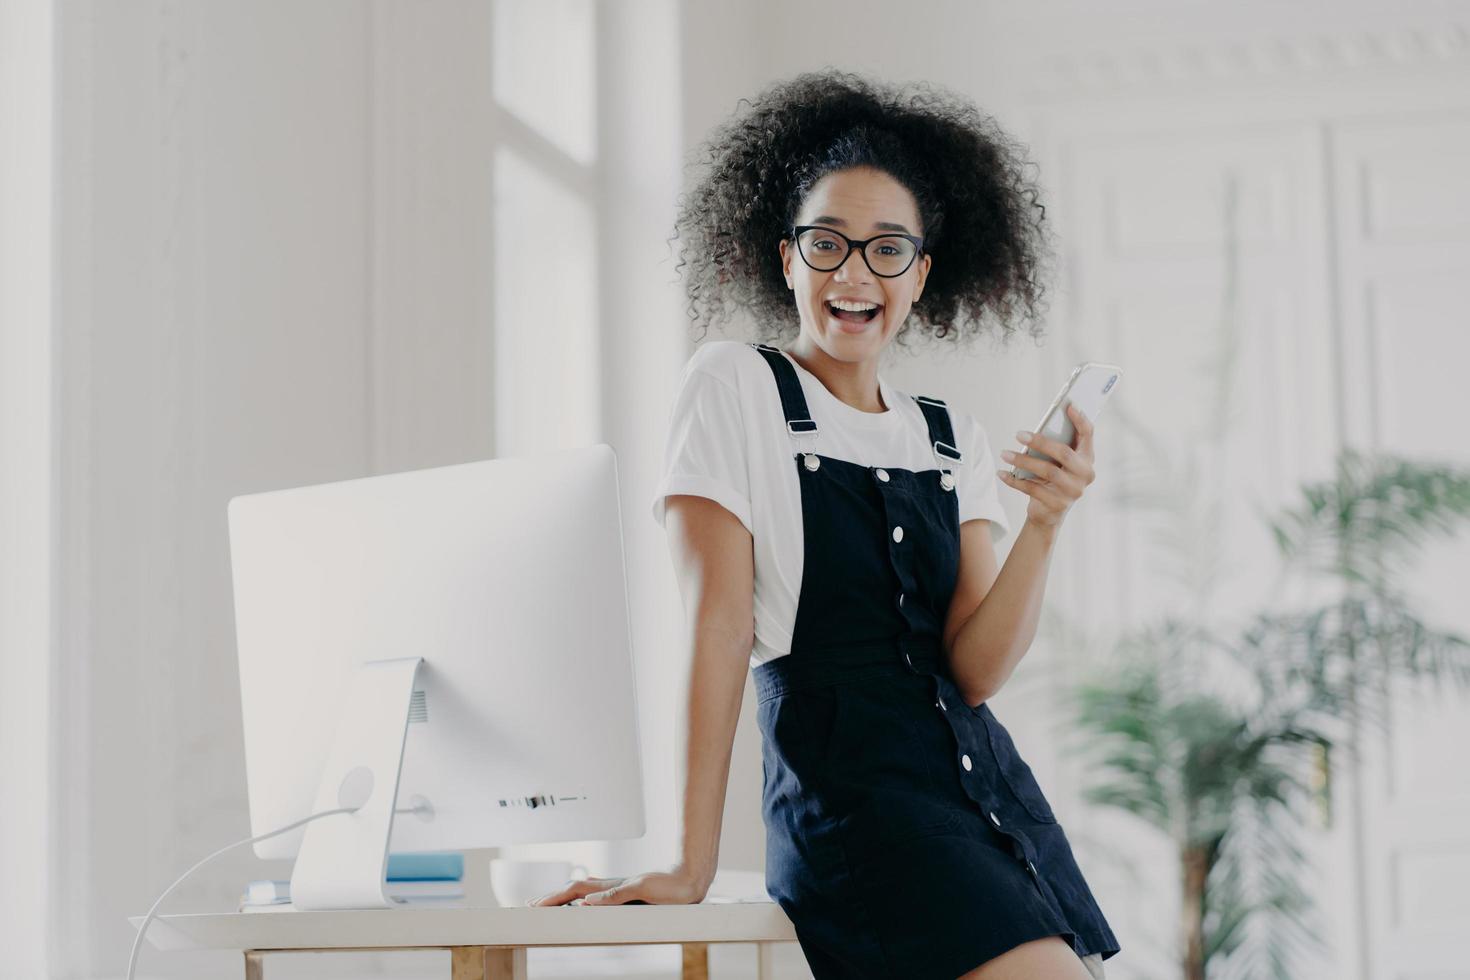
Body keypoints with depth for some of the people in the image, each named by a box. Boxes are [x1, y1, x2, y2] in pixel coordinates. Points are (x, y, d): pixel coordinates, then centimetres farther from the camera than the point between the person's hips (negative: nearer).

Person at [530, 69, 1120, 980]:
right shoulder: (736, 387, -1)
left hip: (990, 787, 6)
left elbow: (975, 671, 3)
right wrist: (692, 865, -15)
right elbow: (719, 624, -10)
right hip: (848, 792, -6)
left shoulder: (956, 438, 13)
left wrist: (1045, 527, -14)